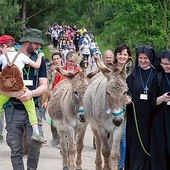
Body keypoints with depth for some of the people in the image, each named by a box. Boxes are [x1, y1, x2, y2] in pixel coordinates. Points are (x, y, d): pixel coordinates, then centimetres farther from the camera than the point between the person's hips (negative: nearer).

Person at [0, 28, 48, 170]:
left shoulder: (39, 60, 9)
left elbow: (44, 86, 3)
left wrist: (31, 93, -18)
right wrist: (13, 93, -20)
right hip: (13, 110, -1)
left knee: (35, 143, -7)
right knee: (15, 147, 1)